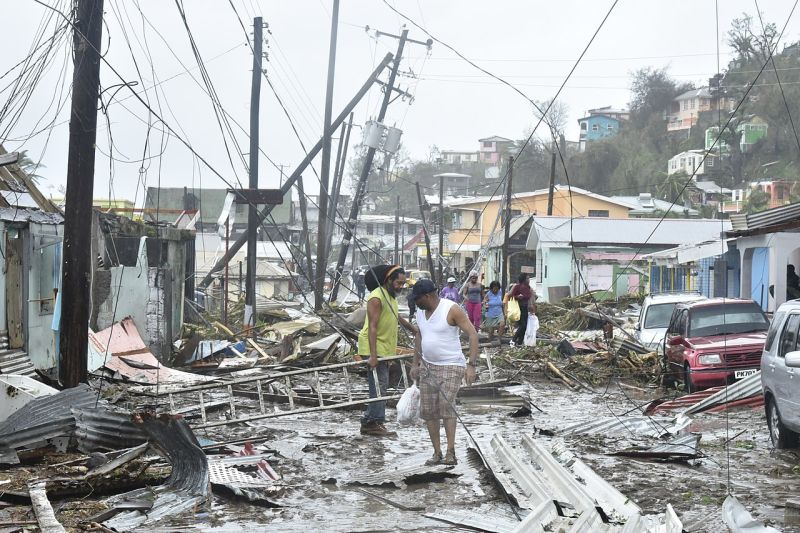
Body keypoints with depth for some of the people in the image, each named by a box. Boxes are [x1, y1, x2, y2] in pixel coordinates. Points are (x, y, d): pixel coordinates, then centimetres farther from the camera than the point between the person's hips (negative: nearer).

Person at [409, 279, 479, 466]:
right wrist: (415, 363, 19)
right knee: (428, 411, 3)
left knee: (446, 407, -21)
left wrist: (471, 365, -23)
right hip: (427, 367, 7)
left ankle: (450, 453, -20)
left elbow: (473, 334, -17)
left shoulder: (452, 309, -16)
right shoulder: (421, 311, 5)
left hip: (451, 367, -7)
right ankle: (437, 453, 11)